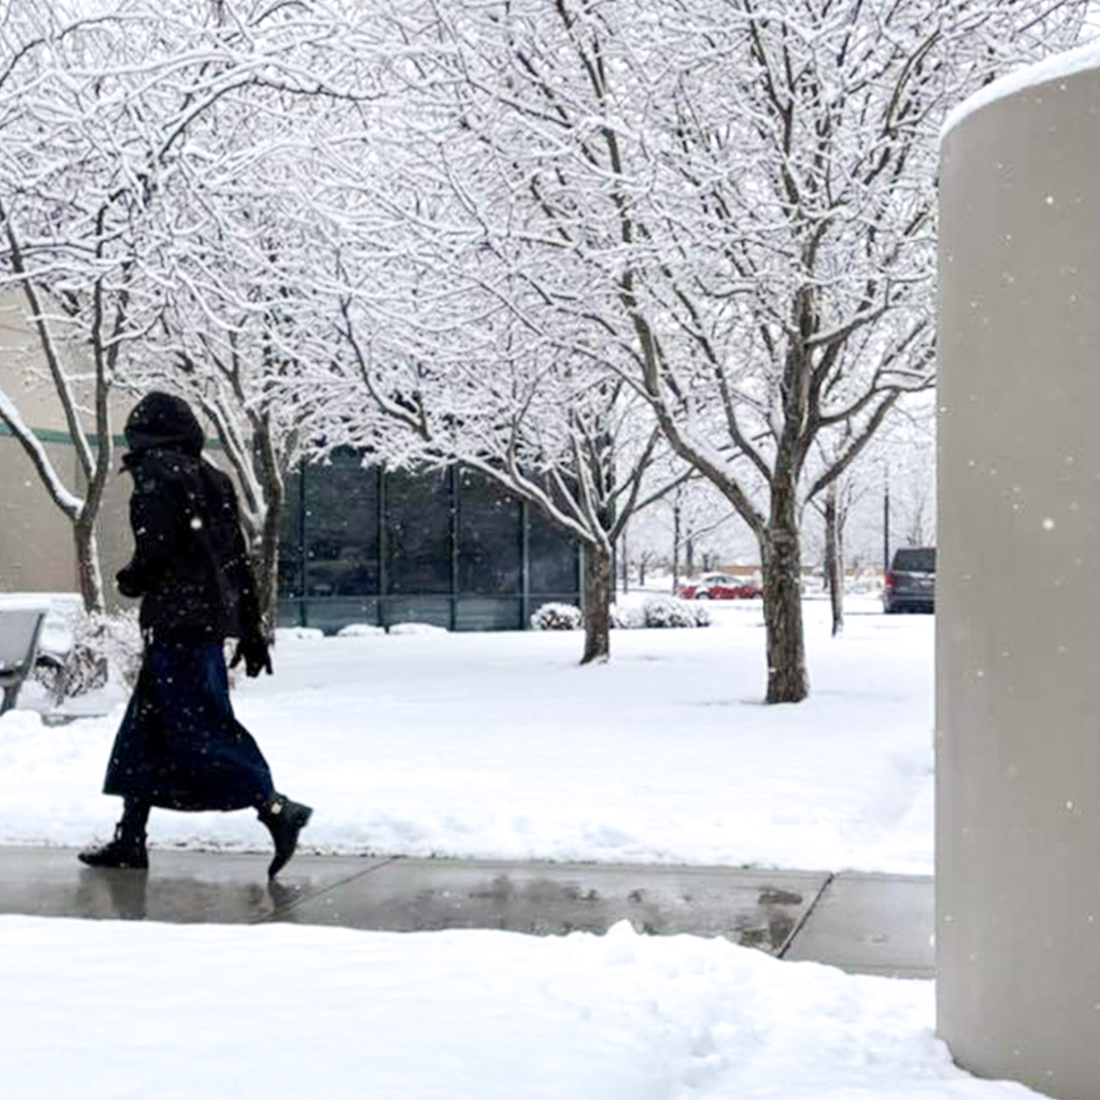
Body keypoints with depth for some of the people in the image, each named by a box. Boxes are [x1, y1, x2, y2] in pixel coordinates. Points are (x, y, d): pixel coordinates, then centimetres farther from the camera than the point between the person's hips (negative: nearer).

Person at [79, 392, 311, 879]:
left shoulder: (154, 473, -7)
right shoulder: (211, 477, 16)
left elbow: (155, 550, -18)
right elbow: (239, 559, 15)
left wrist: (130, 580, 4)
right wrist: (251, 630, 18)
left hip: (175, 618, -9)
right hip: (215, 615, 9)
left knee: (196, 724, -10)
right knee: (147, 724, 14)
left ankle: (276, 808, -19)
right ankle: (130, 837, 20)